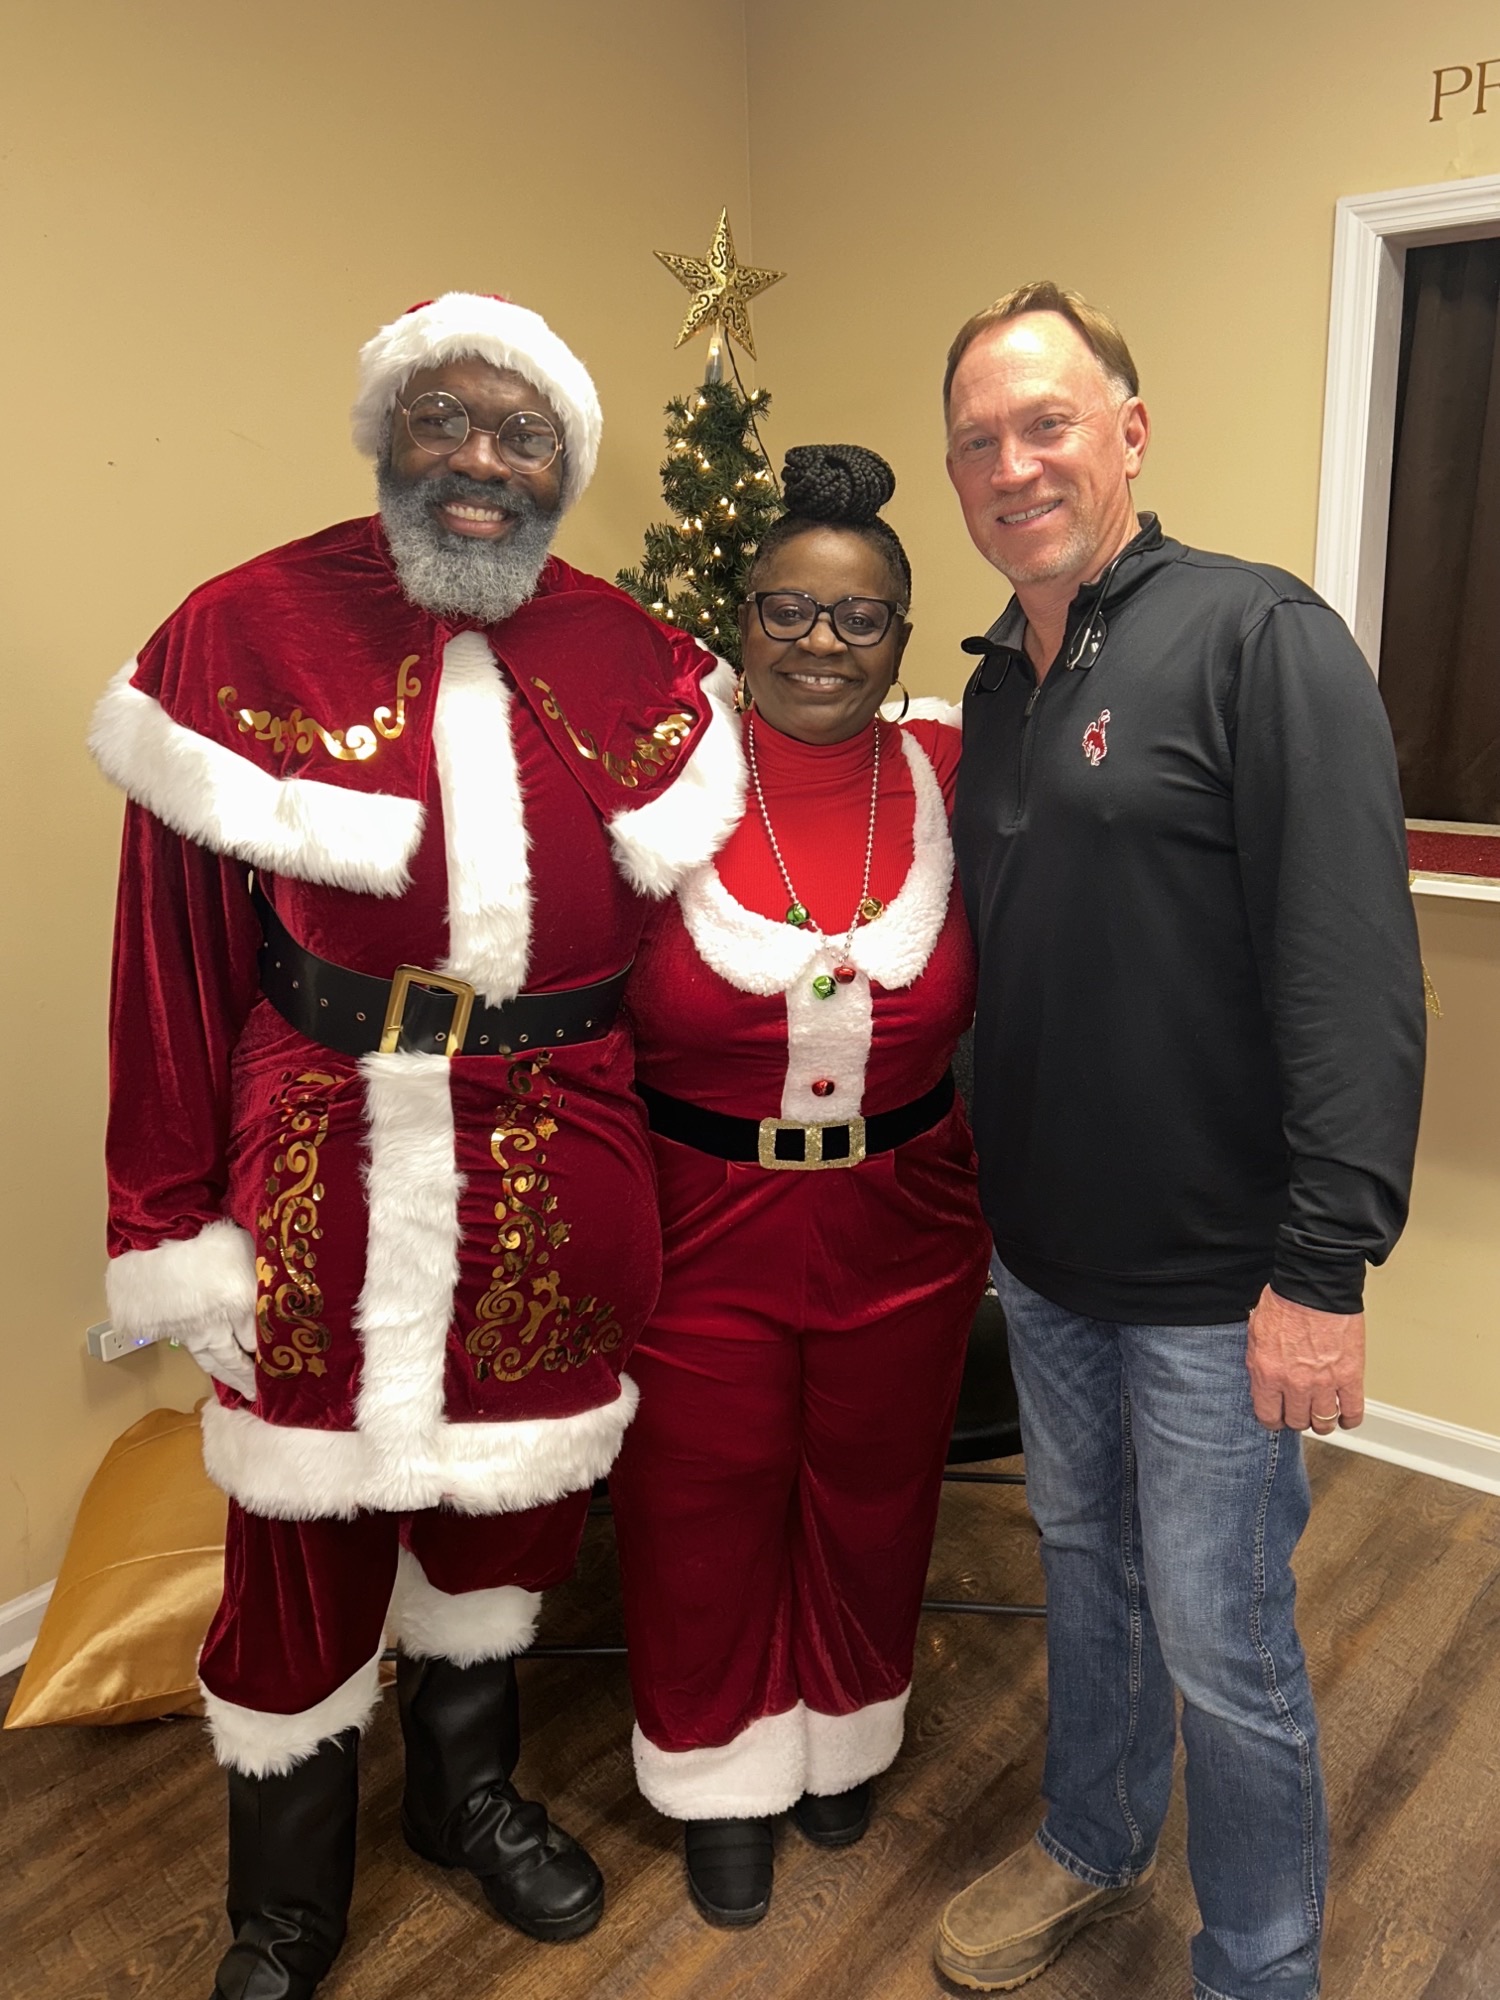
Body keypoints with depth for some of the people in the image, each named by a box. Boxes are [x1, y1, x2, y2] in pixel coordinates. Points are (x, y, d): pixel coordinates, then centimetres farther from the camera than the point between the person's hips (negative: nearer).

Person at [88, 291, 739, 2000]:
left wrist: (660, 1157, 1)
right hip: (326, 1168, -3)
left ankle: (469, 1792, 49)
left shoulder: (635, 667, 4)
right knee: (305, 1536, 10)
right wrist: (173, 1223, -8)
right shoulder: (244, 634, -6)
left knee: (509, 1490, 20)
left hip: (554, 1174, 4)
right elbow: (175, 950, -7)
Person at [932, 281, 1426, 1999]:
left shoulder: (1257, 637, -14)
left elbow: (1355, 970, -20)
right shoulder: (996, 684, 9)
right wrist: (985, 1183, 13)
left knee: (1220, 1647, 8)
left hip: (1213, 1276, -7)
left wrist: (1325, 1266, -22)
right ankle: (1090, 1848, 47)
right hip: (1043, 1252, 7)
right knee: (1085, 1569, 23)